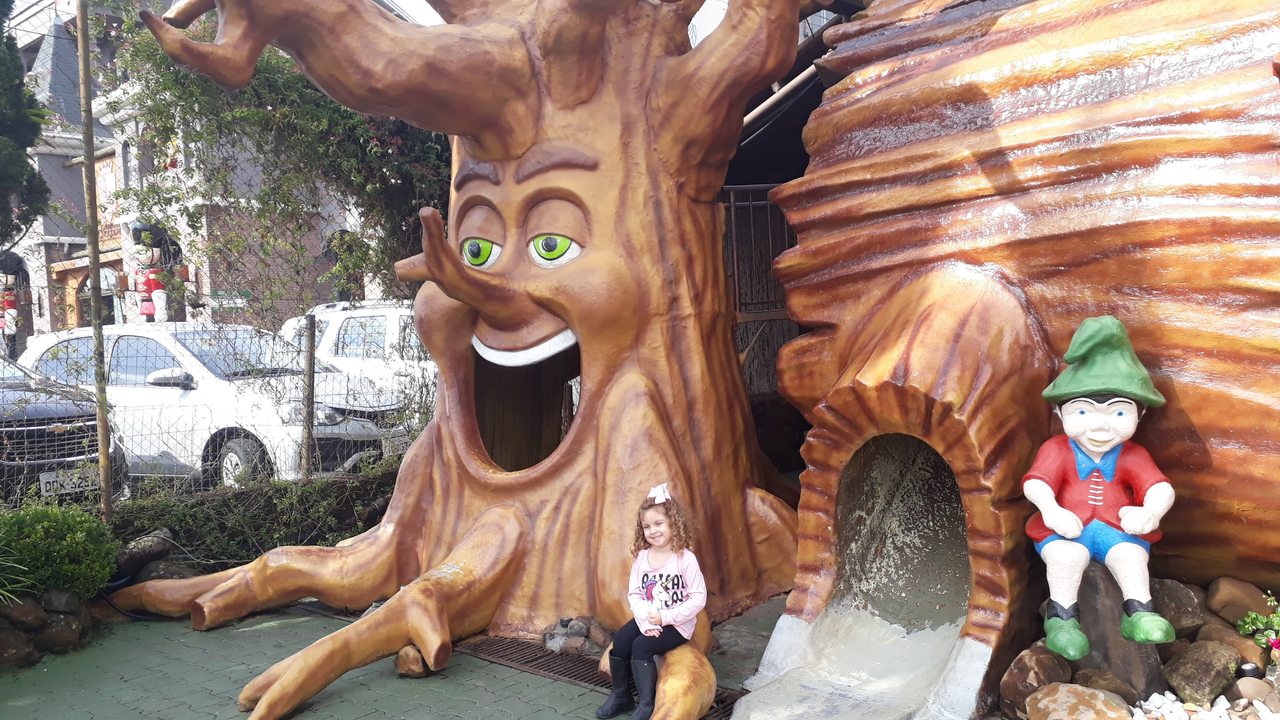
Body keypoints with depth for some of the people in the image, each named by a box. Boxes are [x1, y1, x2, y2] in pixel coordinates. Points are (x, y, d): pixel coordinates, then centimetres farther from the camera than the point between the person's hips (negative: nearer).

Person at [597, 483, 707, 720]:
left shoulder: (685, 558, -15)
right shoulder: (641, 557, 1)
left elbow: (698, 598, -16)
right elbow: (634, 593, 1)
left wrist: (665, 618, -19)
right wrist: (646, 620, -16)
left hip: (677, 624, -5)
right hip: (647, 619, 5)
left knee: (641, 646, -25)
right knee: (620, 640, -17)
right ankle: (620, 694, 3)